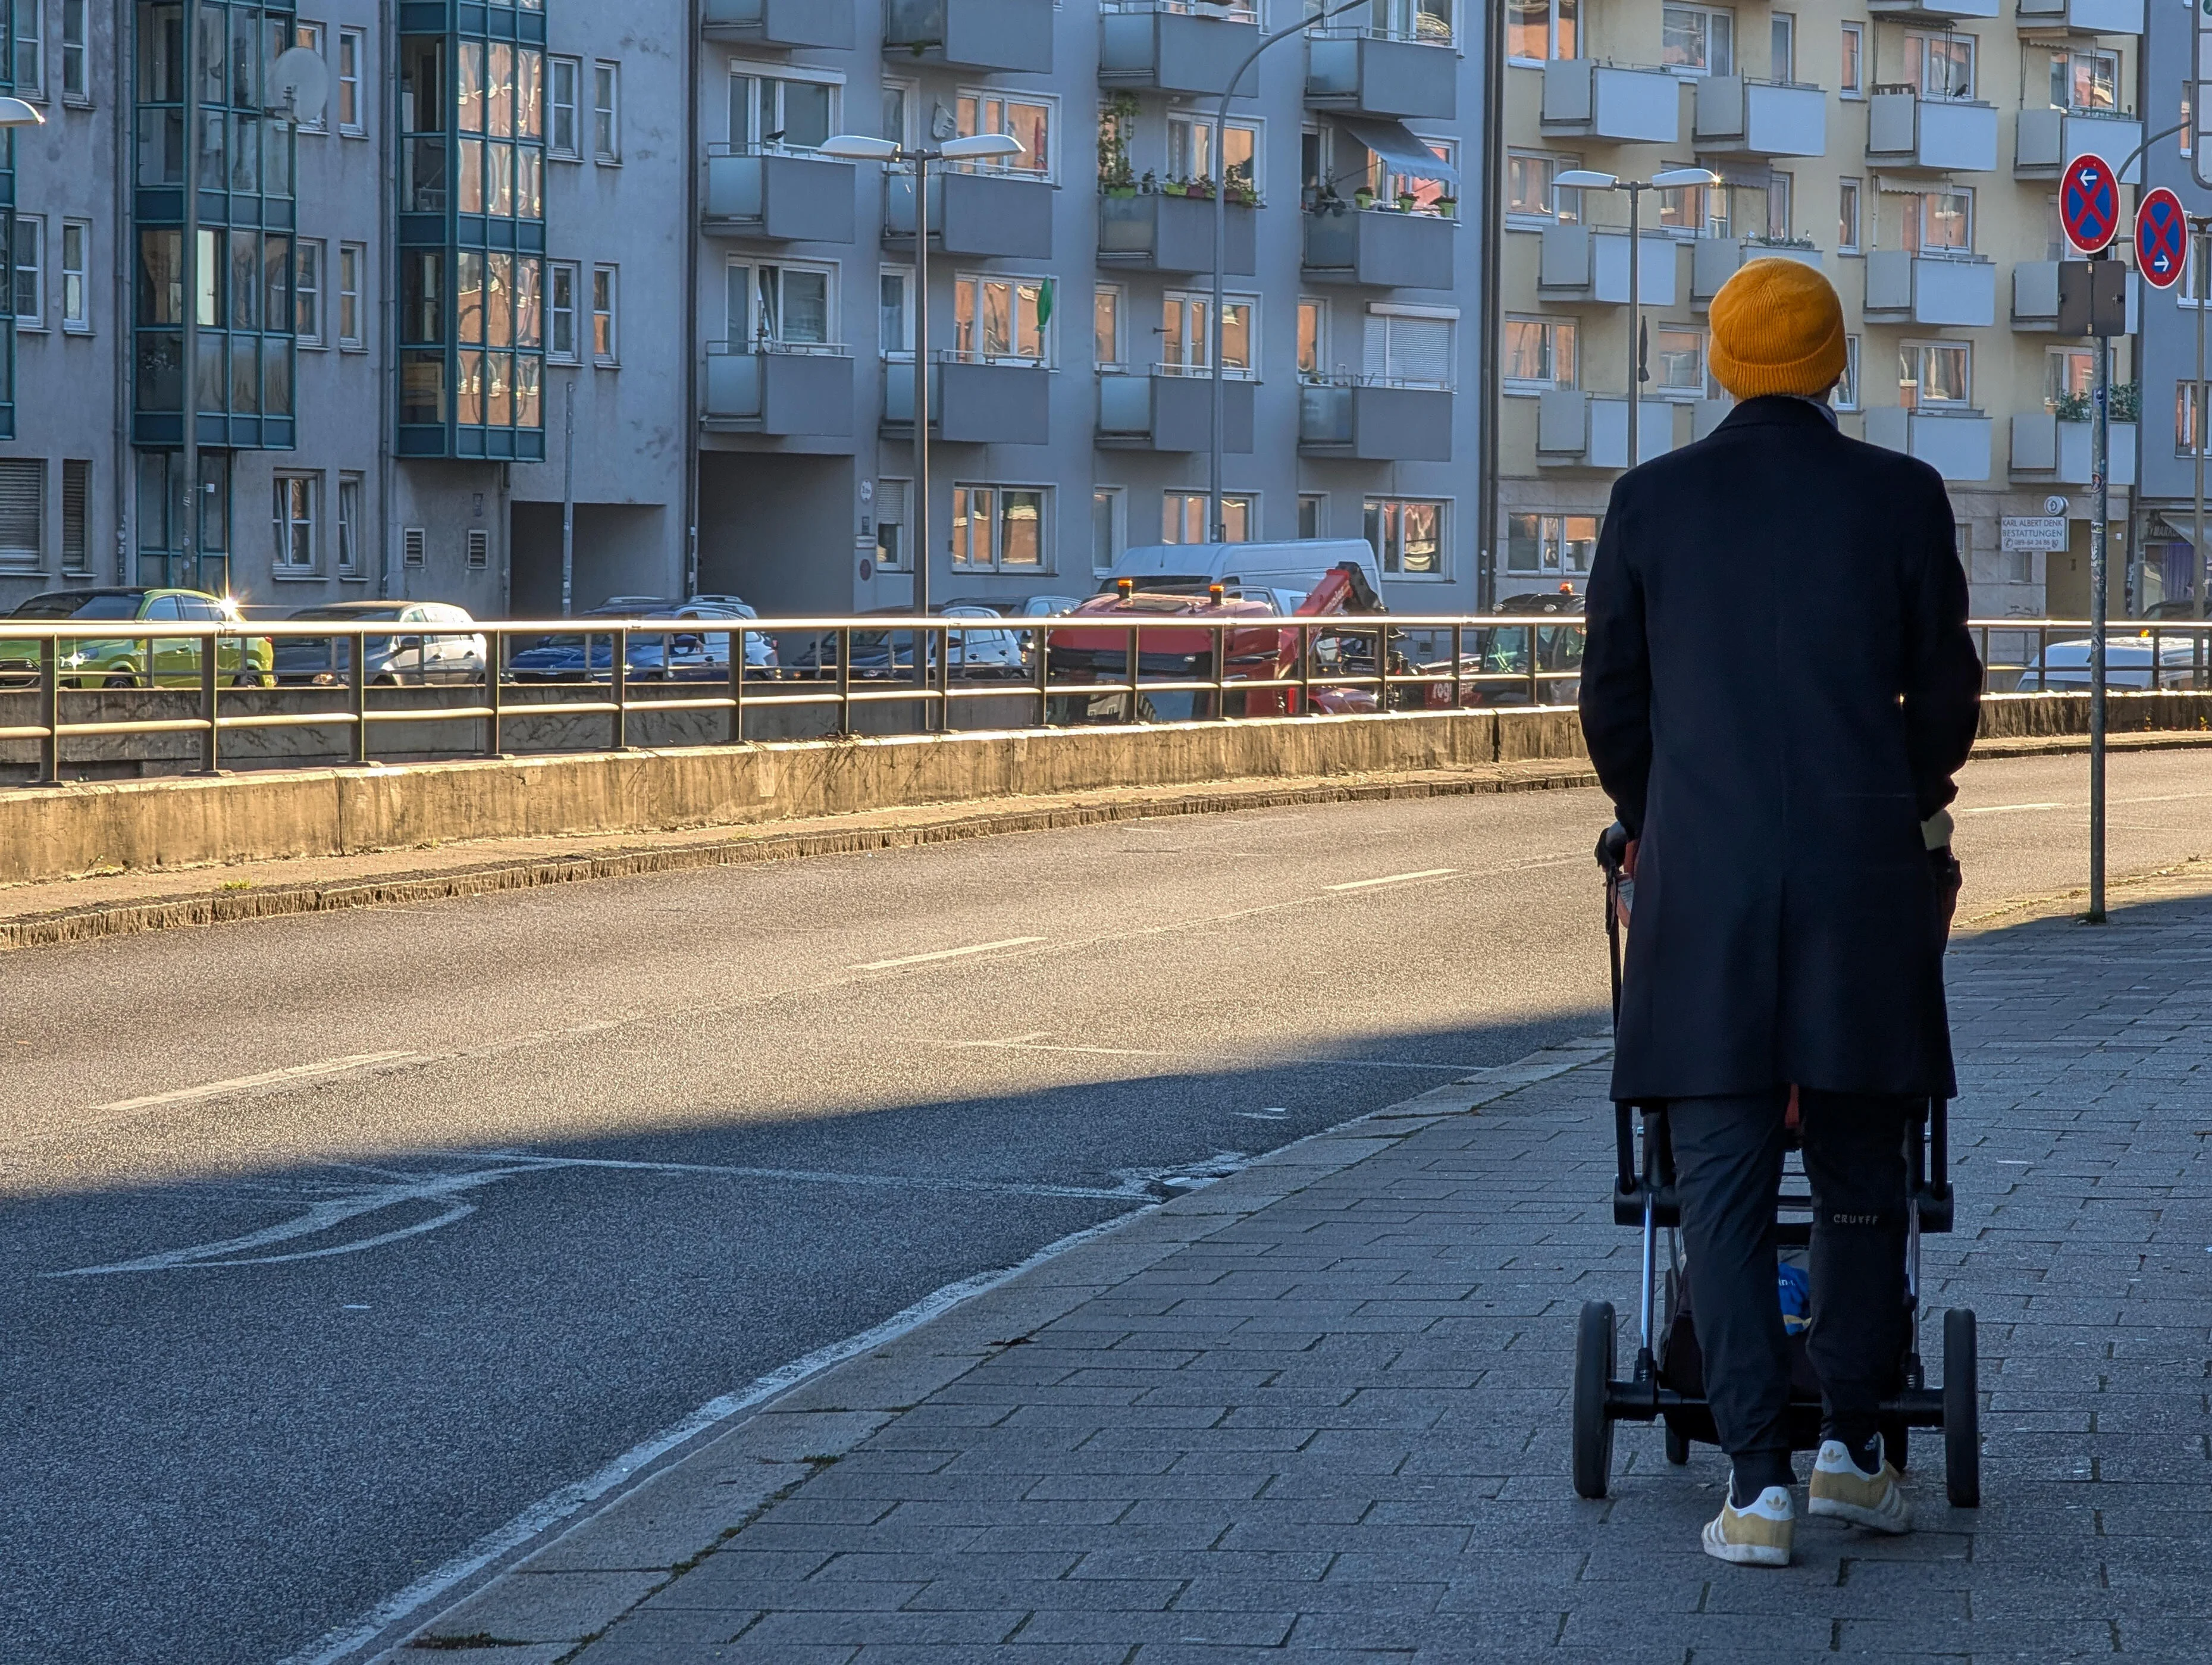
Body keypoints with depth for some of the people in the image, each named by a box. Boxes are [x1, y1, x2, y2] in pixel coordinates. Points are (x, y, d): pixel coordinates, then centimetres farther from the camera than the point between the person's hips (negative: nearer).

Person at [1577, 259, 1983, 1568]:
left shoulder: (1652, 501, 2)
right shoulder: (1903, 498, 0)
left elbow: (1614, 703, 8)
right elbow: (1946, 696, 6)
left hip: (1706, 884, 0)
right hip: (1865, 879, 0)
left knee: (1724, 1180, 0)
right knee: (1862, 1171, 14)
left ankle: (1760, 1482, -7)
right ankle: (1854, 1445, 17)